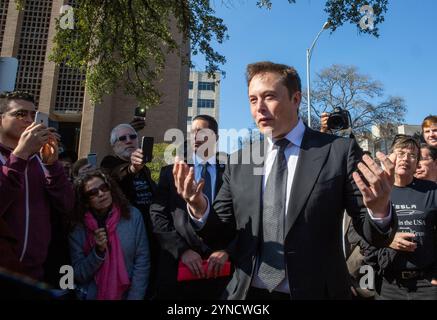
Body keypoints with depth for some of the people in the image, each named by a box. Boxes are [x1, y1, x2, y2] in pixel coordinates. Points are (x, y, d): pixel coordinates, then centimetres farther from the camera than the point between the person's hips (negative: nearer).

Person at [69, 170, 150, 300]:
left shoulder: (132, 215, -8)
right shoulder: (77, 227, -6)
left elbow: (142, 262, -5)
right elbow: (79, 275, -4)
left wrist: (134, 297, -9)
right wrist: (99, 251, -17)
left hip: (127, 294, 1)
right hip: (92, 295, -1)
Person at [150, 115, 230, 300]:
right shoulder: (171, 172, 7)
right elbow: (158, 215, -1)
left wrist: (227, 250, -12)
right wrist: (181, 250, -11)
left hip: (220, 267, 0)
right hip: (177, 264, 1)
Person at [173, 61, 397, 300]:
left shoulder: (339, 151, -9)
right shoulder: (238, 163, 0)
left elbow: (374, 235, -6)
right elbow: (222, 231, 3)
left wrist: (380, 210, -28)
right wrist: (200, 209, -17)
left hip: (315, 293, -2)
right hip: (247, 293, 3)